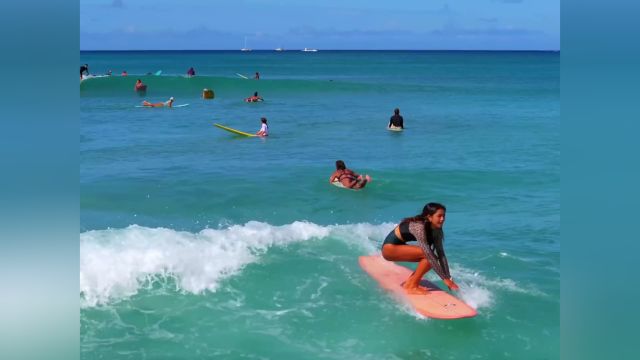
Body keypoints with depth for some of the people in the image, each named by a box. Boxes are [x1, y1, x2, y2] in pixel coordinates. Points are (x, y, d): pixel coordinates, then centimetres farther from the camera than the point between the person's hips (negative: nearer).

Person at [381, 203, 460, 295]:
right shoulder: (419, 227, -29)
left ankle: (409, 282, 5)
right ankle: (412, 287, -14)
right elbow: (429, 254, -32)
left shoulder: (436, 230, -4)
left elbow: (441, 254, -3)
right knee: (428, 256, -21)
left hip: (399, 246, 9)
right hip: (389, 247, -8)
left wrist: (448, 277, -11)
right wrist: (445, 279, -31)